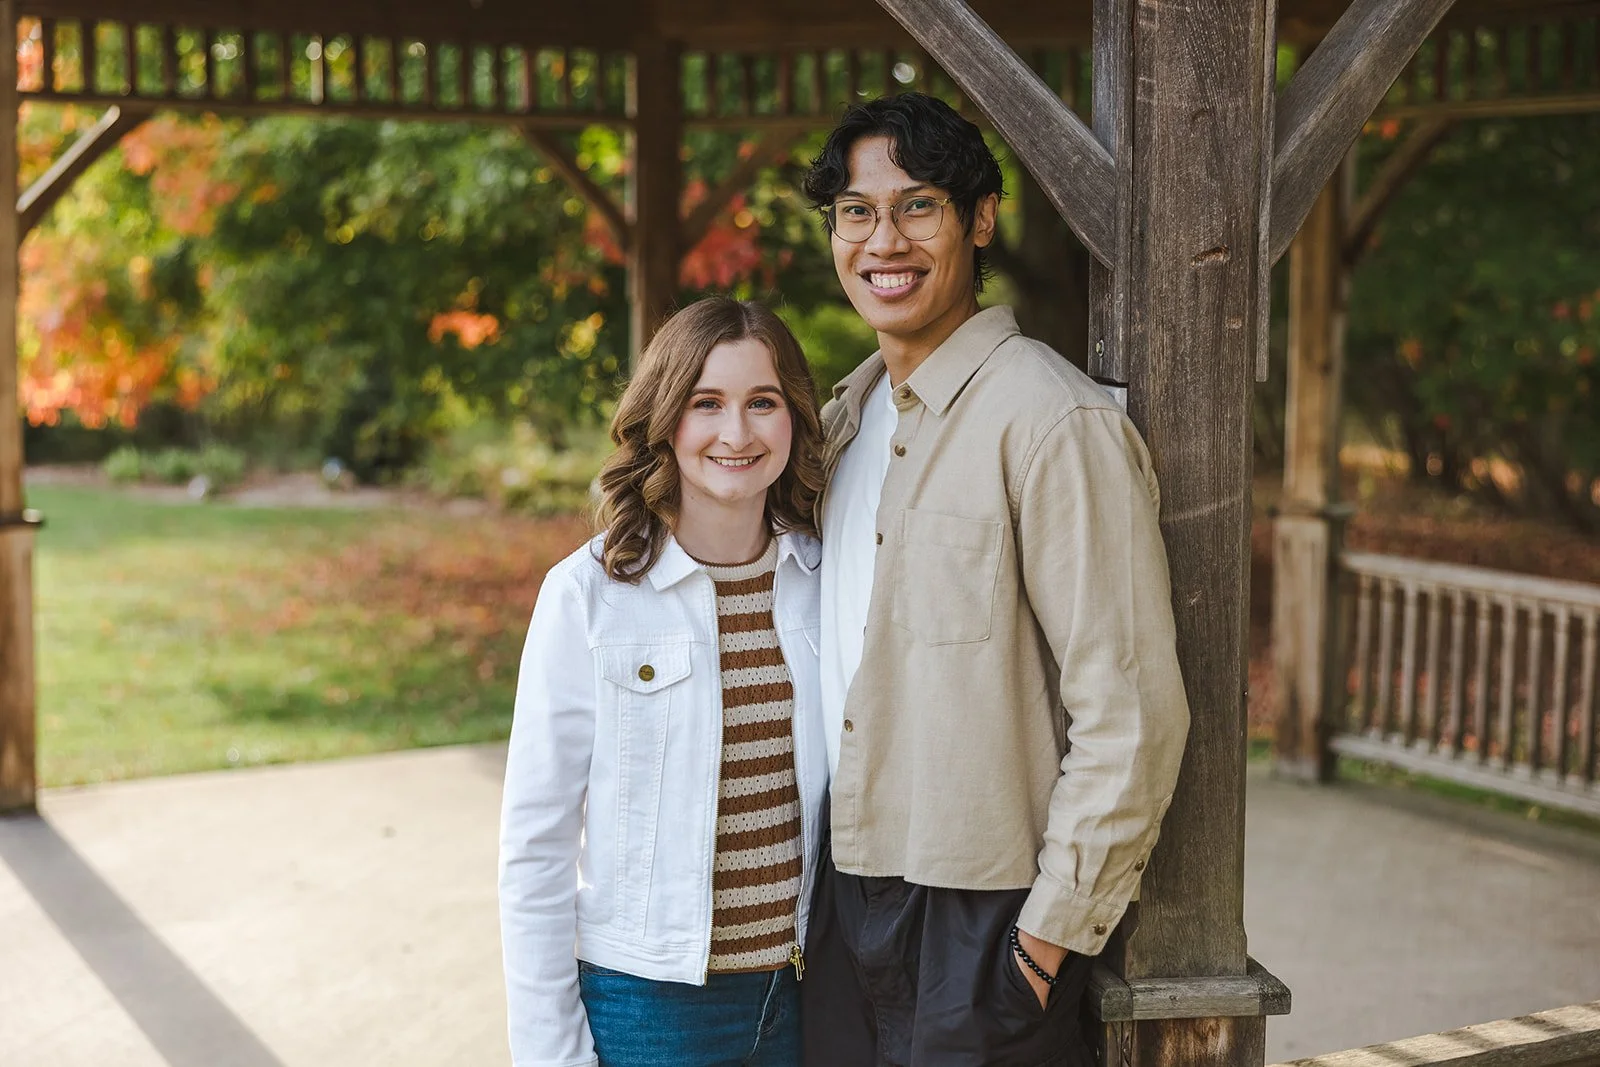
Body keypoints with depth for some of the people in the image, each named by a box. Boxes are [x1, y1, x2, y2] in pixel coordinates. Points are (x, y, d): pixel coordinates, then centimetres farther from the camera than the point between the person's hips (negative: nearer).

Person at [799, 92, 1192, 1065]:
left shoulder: (1054, 420, -16)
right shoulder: (847, 418, 10)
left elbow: (1131, 713, -18)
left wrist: (1054, 931, -15)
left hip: (984, 919, -7)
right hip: (850, 890, 7)